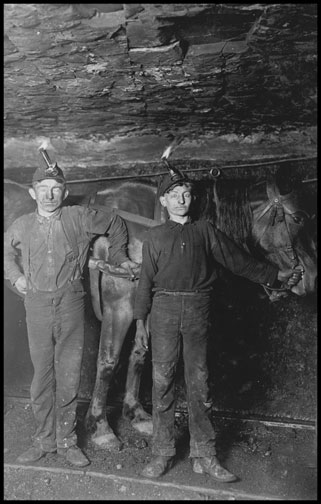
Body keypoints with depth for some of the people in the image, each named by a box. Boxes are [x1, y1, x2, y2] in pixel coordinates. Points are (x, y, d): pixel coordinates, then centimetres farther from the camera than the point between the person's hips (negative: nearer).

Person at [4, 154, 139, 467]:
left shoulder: (79, 218, -2)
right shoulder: (22, 226, 5)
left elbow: (116, 224, 13)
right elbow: (6, 251, 26)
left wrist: (119, 258, 13)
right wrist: (15, 276, 13)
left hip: (71, 304, -1)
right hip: (37, 304, 1)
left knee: (69, 376, 5)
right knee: (42, 375, 7)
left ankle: (66, 441, 21)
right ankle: (44, 439, 24)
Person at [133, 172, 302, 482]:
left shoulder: (205, 231, 13)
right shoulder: (155, 236, 12)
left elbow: (237, 260, 14)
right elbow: (146, 280, 9)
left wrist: (276, 275, 13)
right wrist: (140, 321, 4)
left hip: (197, 311, 0)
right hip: (164, 309, 0)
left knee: (198, 382, 4)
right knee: (162, 381, 1)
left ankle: (203, 455, 15)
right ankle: (162, 453, 14)